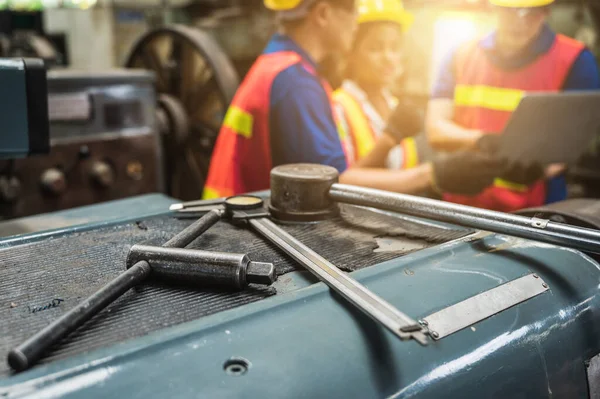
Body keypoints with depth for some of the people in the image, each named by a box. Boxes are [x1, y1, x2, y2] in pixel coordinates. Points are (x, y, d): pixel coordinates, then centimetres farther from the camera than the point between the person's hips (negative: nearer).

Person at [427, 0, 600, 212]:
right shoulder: (461, 57, 6)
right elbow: (436, 129, -2)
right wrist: (481, 140, -21)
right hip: (460, 208, 2)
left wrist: (540, 168, -27)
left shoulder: (574, 60, -2)